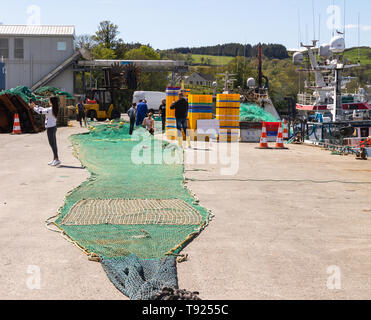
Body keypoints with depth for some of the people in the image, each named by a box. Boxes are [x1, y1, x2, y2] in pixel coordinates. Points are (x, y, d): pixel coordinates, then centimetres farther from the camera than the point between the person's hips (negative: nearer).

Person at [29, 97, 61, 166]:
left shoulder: (50, 110, -19)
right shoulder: (53, 109, 9)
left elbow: (40, 111, -12)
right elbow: (43, 109, 21)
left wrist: (33, 107, 1)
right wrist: (35, 105, 23)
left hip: (50, 128, -9)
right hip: (53, 127, 9)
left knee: (52, 144, -7)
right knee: (53, 144, 12)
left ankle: (57, 159, -8)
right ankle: (55, 159, 17)